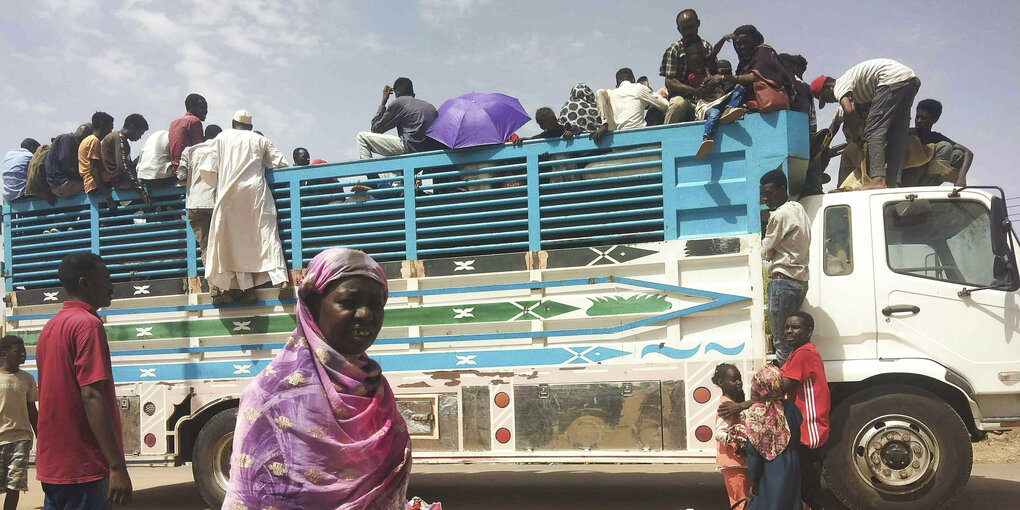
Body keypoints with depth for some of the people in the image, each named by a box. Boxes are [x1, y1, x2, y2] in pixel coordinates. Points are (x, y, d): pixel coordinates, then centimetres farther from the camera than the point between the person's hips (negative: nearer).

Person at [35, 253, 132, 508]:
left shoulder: (50, 327, 15)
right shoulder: (88, 324, -13)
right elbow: (92, 397, -21)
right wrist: (117, 466, -24)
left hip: (51, 465, 9)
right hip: (83, 467, -9)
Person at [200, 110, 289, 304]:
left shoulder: (222, 138, 11)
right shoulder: (260, 140, 13)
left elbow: (209, 170, 4)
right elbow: (281, 163, 10)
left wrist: (217, 186, 20)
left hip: (230, 195, 0)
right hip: (256, 192, 1)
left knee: (238, 239, 2)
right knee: (266, 233, -3)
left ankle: (247, 287, -4)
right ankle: (279, 277, -19)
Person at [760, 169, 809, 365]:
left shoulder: (780, 215, -13)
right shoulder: (798, 208, 16)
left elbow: (765, 251, -7)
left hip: (783, 279, -10)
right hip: (800, 279, 10)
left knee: (781, 340, -8)